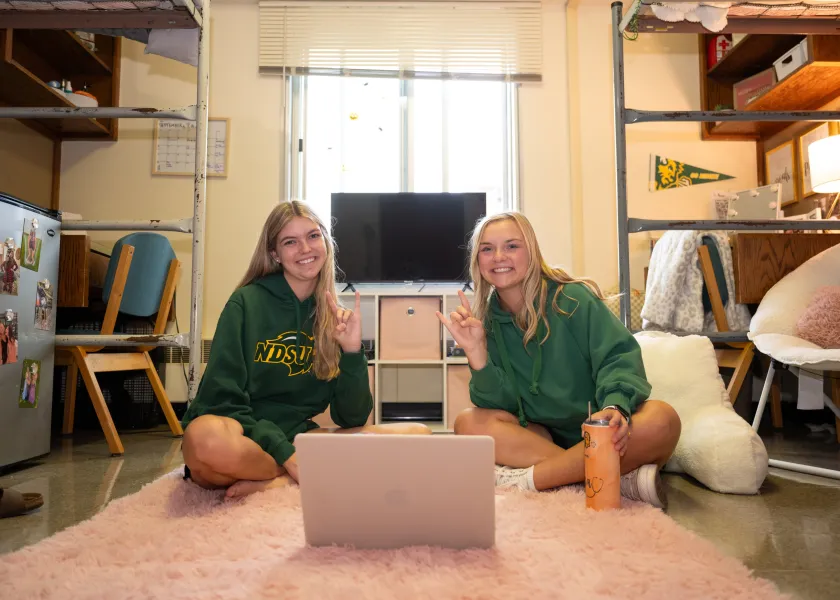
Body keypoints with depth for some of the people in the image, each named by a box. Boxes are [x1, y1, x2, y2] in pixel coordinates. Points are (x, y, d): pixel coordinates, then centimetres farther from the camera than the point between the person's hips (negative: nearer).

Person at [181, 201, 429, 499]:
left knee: (417, 435, -12)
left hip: (296, 438, 4)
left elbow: (353, 419, 0)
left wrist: (352, 352, -15)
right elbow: (223, 399, -11)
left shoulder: (335, 317, 4)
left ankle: (276, 482, -17)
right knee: (208, 437, -39)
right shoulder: (246, 303, -6)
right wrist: (286, 454, -20)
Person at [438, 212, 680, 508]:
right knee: (469, 422, -22)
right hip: (542, 435, 3)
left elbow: (620, 357, -15)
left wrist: (615, 407, -36)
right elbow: (498, 405, -6)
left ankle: (526, 479, -26)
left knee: (661, 419, -31)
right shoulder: (486, 321, 0)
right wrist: (476, 352, -23)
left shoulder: (573, 299, -8)